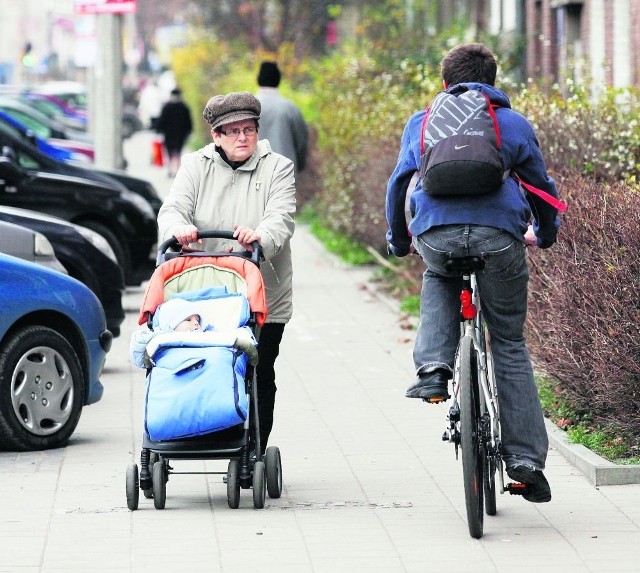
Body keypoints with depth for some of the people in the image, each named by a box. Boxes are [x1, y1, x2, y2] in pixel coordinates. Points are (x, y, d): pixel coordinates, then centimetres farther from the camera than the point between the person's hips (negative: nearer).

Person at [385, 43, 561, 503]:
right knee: (510, 343, 13)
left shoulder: (421, 123, 22)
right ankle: (526, 458, 9)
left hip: (435, 235, 1)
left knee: (439, 284, 37)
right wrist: (545, 234, 43)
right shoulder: (514, 123, 19)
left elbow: (399, 184, 25)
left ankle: (433, 368, 11)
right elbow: (541, 185, 25)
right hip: (499, 235, -1)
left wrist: (399, 241, 40)